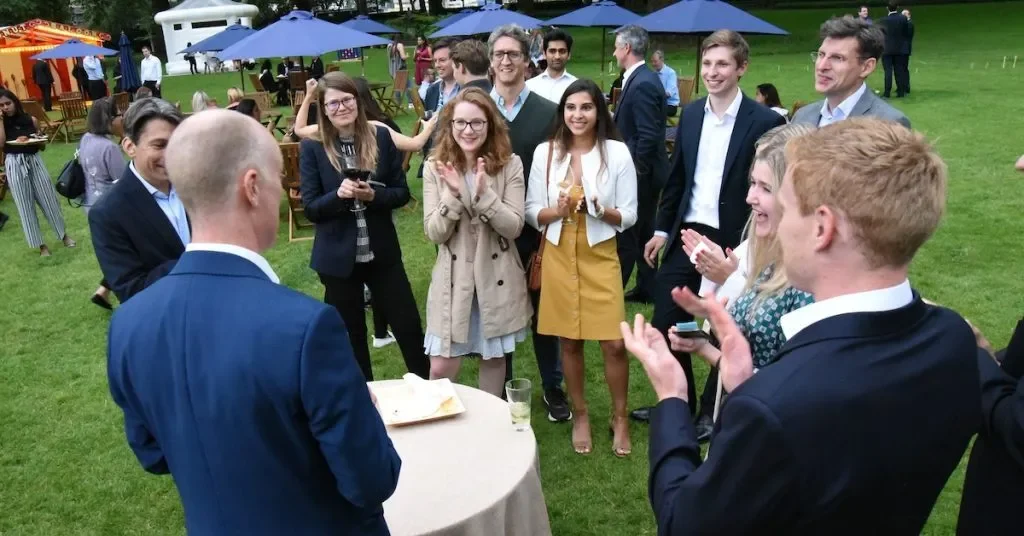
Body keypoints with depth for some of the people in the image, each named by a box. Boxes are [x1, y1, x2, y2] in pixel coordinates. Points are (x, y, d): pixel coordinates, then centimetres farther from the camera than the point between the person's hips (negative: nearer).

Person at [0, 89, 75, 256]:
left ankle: (63, 234, 24)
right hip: (14, 165, -1)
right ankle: (40, 244, 14)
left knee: (48, 199, 6)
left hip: (34, 161, 1)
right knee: (25, 205, 5)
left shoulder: (31, 120, 4)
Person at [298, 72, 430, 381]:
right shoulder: (312, 147, -5)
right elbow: (311, 209, -6)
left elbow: (402, 192, 1)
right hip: (338, 259, -1)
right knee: (350, 334, 13)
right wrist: (339, 194, -24)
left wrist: (372, 195, -18)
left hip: (382, 253, 1)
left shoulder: (381, 137, -1)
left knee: (409, 327, 7)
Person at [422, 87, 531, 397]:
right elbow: (434, 234, -8)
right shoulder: (435, 167, -4)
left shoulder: (510, 165, -6)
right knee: (441, 367, 0)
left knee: (494, 358, 16)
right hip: (453, 277, 0)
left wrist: (484, 194, -25)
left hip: (497, 277, 0)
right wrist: (453, 195, -23)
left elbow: (514, 228, -11)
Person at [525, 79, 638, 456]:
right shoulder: (545, 152, 0)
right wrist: (556, 211, -18)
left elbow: (629, 216, -2)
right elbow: (531, 213, 2)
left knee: (614, 343, -3)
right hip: (558, 256, 2)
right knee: (569, 341, 9)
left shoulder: (617, 152, -5)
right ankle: (580, 414, 28)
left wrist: (600, 210, -21)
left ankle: (619, 416, 20)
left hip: (601, 256, -1)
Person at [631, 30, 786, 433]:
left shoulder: (765, 121, -11)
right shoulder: (690, 114, 6)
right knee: (665, 324, 11)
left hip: (733, 243, -5)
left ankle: (711, 411, 31)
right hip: (686, 235, 5)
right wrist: (662, 228, 11)